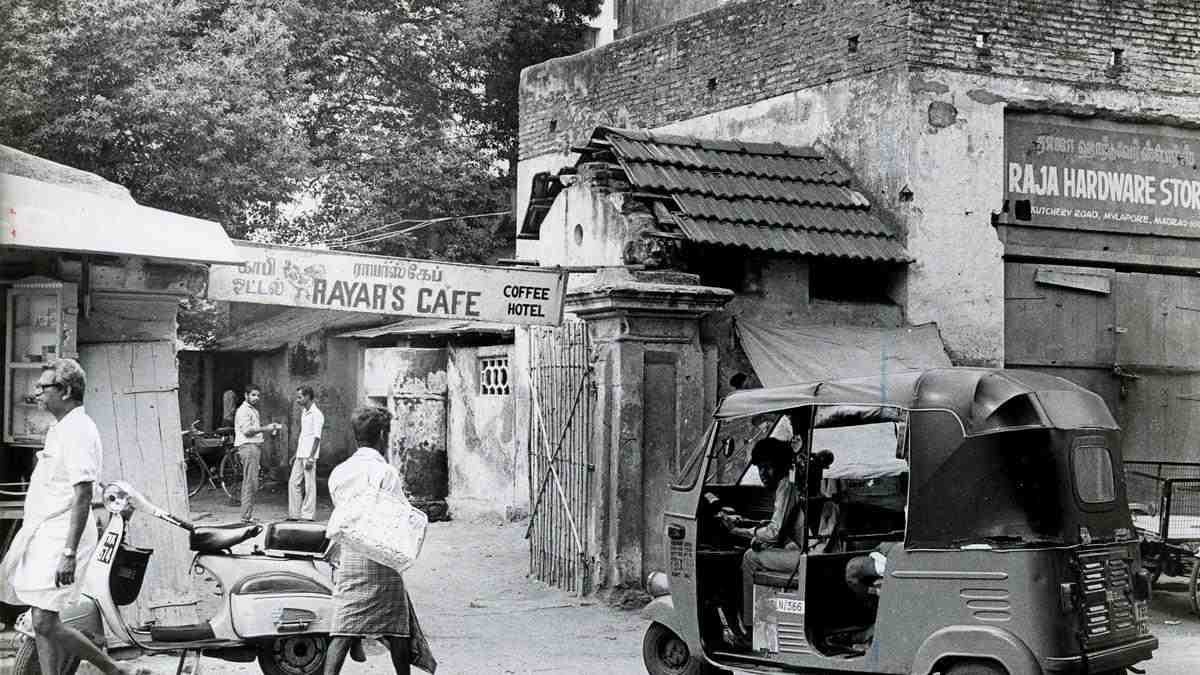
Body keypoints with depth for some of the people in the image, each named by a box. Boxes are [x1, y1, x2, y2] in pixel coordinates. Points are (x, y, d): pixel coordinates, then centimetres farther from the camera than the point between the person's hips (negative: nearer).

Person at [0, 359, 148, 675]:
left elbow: (83, 496, -22)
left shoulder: (78, 431, -16)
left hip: (61, 537, -10)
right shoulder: (61, 428, 15)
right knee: (42, 622, 10)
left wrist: (69, 553, -26)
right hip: (42, 532, 10)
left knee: (46, 623, -12)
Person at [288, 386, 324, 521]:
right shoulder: (304, 412, 17)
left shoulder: (316, 414, -11)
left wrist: (311, 457, -20)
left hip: (309, 455, -9)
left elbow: (317, 437, -15)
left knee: (309, 484, -3)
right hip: (300, 454, 9)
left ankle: (308, 514, 1)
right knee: (293, 482, 8)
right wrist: (296, 455, 22)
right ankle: (295, 513, 13)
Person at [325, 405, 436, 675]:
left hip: (348, 559, 5)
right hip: (382, 560, -5)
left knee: (343, 631, -1)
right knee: (397, 629, 10)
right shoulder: (386, 473, -10)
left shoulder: (338, 473, 8)